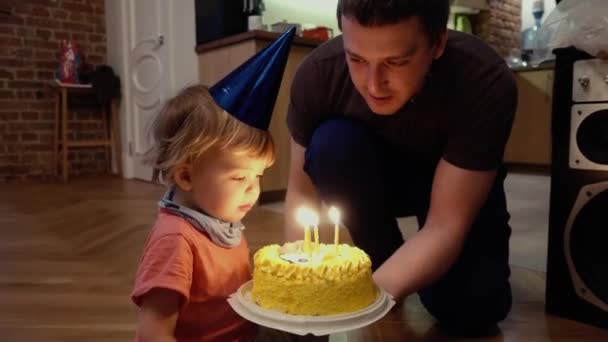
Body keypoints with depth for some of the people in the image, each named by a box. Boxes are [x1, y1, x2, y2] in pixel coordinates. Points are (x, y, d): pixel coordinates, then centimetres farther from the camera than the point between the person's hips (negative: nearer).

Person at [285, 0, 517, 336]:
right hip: (371, 183, 2)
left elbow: (447, 225, -32)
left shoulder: (486, 83, -33)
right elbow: (302, 190, -19)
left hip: (460, 187, -1)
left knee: (468, 309, -23)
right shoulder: (318, 72, -28)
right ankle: (387, 264, -8)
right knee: (332, 142, -31)